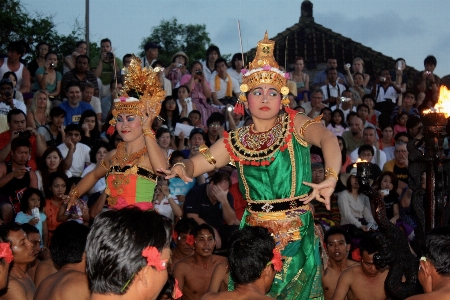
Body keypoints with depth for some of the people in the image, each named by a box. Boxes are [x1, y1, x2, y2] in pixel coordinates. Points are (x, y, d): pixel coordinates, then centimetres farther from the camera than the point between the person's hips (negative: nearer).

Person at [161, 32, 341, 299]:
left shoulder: (295, 126, -4)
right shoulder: (236, 141, 6)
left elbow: (328, 138, -23)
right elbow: (196, 164, 8)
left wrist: (331, 177, -43)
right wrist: (182, 168, -17)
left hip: (296, 234, -2)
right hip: (255, 232, 3)